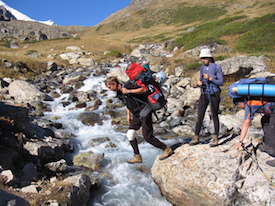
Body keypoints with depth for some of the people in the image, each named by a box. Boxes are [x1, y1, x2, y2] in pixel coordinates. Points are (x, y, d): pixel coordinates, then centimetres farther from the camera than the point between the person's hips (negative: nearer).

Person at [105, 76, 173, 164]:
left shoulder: (128, 85, -18)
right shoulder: (119, 93, 9)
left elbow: (144, 89, -22)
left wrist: (129, 91, -27)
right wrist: (128, 115, 18)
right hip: (136, 115, 9)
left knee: (147, 137, -8)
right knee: (130, 135, 3)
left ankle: (167, 149, 9)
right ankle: (137, 157, 16)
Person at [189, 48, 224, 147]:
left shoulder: (217, 67, -5)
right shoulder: (202, 68, 11)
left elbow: (221, 82, -8)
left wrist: (210, 78, -20)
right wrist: (199, 82, -7)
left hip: (214, 94, -4)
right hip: (204, 94, 5)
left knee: (214, 116, 1)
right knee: (200, 116, 2)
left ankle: (215, 138, 11)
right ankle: (196, 137, 9)